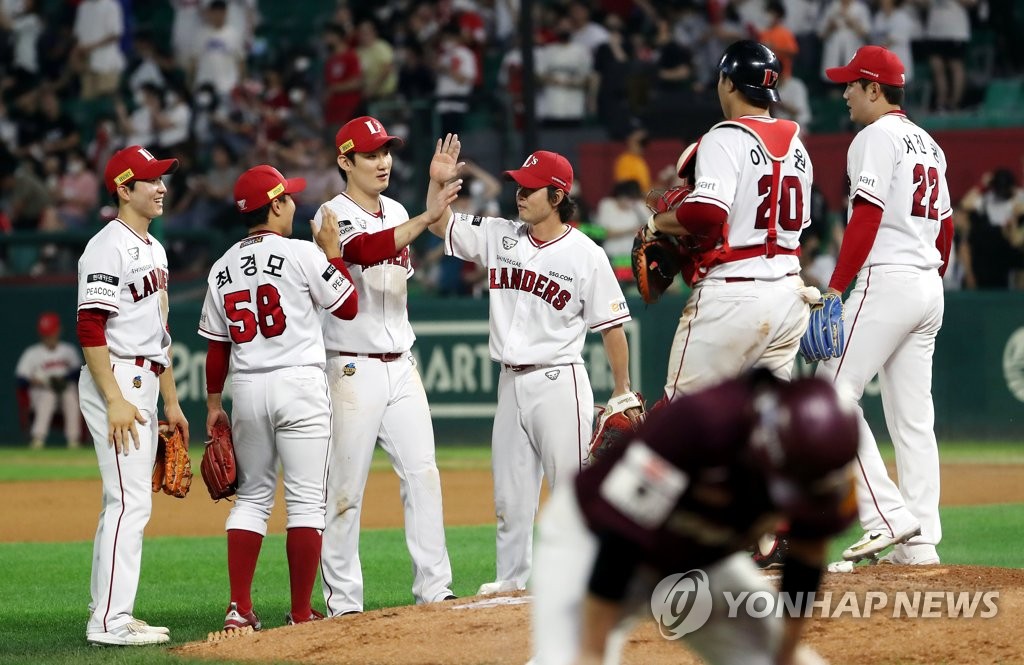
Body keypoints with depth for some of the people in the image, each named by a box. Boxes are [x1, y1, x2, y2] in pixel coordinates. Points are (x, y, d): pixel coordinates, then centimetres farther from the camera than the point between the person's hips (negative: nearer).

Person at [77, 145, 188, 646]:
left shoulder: (153, 248, 18)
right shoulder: (109, 248, -13)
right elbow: (90, 329, -19)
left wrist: (170, 401, 21)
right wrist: (115, 401, -24)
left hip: (143, 382, 10)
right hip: (115, 381, -10)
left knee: (125, 502, 12)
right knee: (131, 500, -13)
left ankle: (108, 613, 17)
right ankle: (111, 620, -13)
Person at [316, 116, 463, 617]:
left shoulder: (396, 213, 13)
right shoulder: (333, 215, -9)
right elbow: (365, 250, -30)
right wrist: (427, 218, -39)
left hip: (401, 365, 7)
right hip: (353, 370, -7)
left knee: (423, 474, 2)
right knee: (345, 487, -3)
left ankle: (434, 589, 4)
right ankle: (342, 603, 0)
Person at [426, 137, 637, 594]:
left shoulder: (585, 255, -8)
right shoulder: (499, 237, 6)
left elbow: (611, 327, -5)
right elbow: (439, 225, 11)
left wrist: (622, 393, -6)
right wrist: (437, 182, -8)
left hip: (559, 381, -6)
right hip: (511, 381, 6)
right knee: (509, 488, 9)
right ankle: (512, 578, 16)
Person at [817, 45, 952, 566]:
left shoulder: (877, 137, -8)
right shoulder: (928, 144, 19)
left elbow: (867, 218, -16)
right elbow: (945, 225, 20)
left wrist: (835, 289, -17)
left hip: (886, 280, -9)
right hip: (928, 288, 9)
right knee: (913, 416, 8)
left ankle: (887, 515, -14)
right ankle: (920, 541, 4)